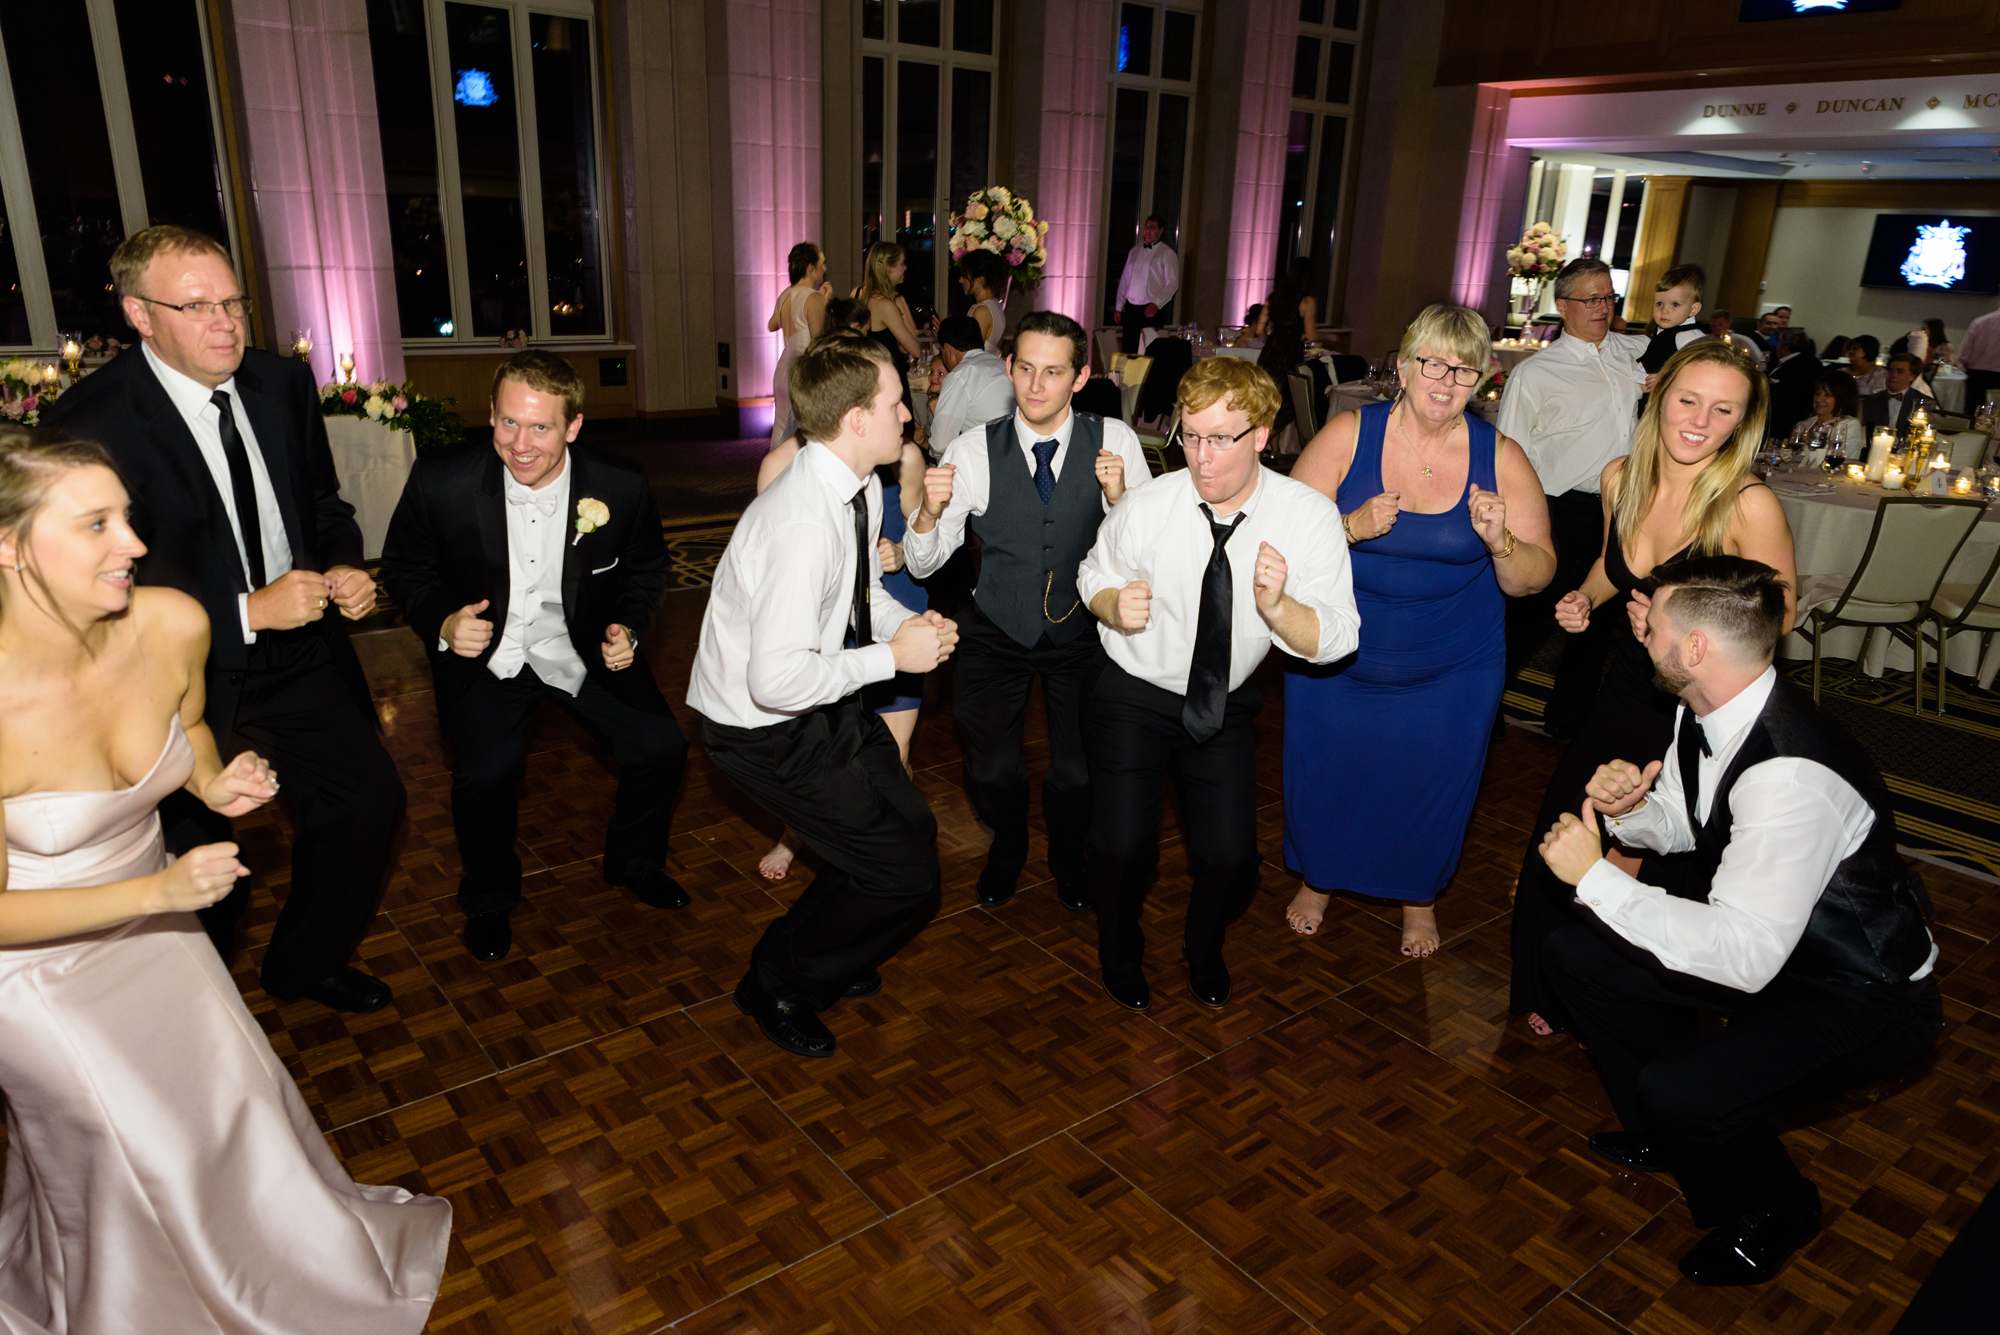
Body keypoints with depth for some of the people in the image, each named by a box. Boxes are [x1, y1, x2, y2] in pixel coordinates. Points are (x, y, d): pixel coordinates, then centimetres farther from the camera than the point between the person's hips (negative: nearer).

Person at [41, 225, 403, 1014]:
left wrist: (343, 568, -9)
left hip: (297, 649, 5)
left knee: (370, 799, 7)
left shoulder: (284, 385, -3)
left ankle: (306, 964, 32)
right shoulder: (91, 422, -19)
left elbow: (324, 503, 11)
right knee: (199, 857, 8)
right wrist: (247, 611, -26)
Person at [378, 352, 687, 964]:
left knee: (661, 750, -9)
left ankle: (633, 864, 24)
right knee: (485, 772, -18)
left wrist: (628, 626, -12)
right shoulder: (440, 481, -18)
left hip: (582, 648, 1)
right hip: (484, 651, -1)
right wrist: (441, 623, -19)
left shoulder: (622, 488, -16)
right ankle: (489, 898, 15)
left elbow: (646, 567, 4)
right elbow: (404, 566, -1)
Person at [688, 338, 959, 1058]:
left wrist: (913, 623, -6)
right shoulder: (804, 524, -33)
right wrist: (891, 655, -23)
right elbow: (778, 680, -34)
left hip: (814, 702, 9)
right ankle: (779, 983, 19)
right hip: (760, 725, -9)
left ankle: (815, 949, 40)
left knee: (912, 827, 18)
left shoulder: (863, 488, -2)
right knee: (907, 878, -5)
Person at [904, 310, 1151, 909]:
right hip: (995, 633, 0)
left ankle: (1069, 855, 28)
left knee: (1079, 775, -8)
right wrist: (931, 511, -26)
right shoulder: (974, 450, -9)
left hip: (1082, 634, 0)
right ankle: (1008, 844, 29)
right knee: (991, 771, -8)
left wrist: (1119, 495, -29)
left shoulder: (1115, 442, -9)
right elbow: (923, 562, -6)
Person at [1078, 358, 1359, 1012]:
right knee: (1122, 847, -9)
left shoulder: (1308, 516, -17)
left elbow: (1334, 640, -19)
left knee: (1229, 856, -6)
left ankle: (1204, 952, 32)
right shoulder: (1144, 508, -17)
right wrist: (1114, 605, -19)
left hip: (1224, 705, 1)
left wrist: (1277, 605, -38)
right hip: (1134, 695, 0)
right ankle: (1120, 953, 28)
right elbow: (1095, 573, 3)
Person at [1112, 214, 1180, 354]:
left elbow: (1173, 284, -5)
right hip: (1131, 309, 5)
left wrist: (1157, 304, -19)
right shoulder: (1135, 251, 15)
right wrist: (1118, 307, 15)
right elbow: (1124, 280, 19)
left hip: (1151, 310, -5)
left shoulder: (1167, 253, 0)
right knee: (1128, 349, 1)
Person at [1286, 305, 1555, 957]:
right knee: (1322, 775, 15)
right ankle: (1317, 878, 45)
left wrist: (1498, 541, -26)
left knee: (1433, 785, 15)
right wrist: (1352, 528, -27)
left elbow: (1535, 577, -6)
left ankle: (1419, 896, 44)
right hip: (1336, 659, 0)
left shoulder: (1501, 458, -7)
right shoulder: (1348, 436, -10)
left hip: (1453, 671, 1)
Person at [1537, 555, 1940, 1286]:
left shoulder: (1791, 774, -37)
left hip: (1863, 997, -8)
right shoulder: (1702, 715, -9)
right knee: (1576, 954, 1)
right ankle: (1663, 1137, 25)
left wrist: (1595, 876, -31)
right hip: (1768, 943, 9)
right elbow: (1676, 819, 9)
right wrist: (1626, 808, -15)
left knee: (1679, 1091, -27)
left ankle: (1772, 1210, 11)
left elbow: (1743, 957, -37)